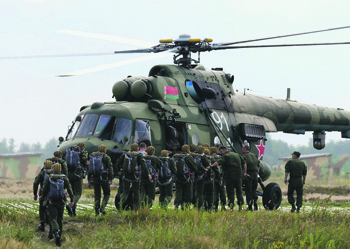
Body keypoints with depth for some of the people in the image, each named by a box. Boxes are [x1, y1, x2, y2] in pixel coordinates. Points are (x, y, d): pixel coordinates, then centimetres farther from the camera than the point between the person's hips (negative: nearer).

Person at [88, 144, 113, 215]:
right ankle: (102, 207, -7)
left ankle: (96, 210, 1)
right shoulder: (106, 157, -5)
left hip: (95, 178, 4)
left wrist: (89, 178, 19)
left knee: (97, 195, 11)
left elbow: (89, 168, 13)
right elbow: (110, 168, -10)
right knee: (107, 193, 11)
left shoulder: (92, 156, 9)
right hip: (103, 178, -4)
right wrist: (111, 178, -9)